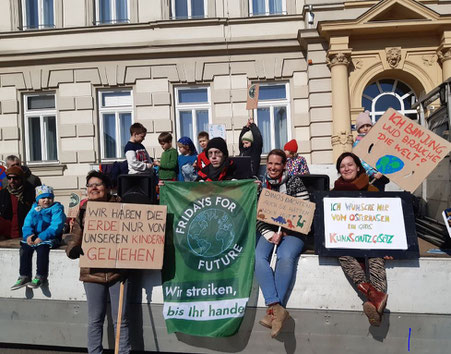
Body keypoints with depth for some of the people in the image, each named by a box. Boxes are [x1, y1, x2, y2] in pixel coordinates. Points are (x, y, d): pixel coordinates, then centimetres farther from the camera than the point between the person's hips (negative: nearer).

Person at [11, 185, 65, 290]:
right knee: (25, 247, -17)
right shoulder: (34, 209, 16)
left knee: (42, 247, -29)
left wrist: (42, 237, -24)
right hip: (34, 237, 6)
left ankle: (40, 277, -18)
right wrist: (28, 235, -12)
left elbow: (55, 226, -15)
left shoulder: (56, 209, -3)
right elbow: (27, 225, 9)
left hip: (50, 237, -5)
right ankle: (24, 276, -7)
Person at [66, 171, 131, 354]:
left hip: (117, 272, -1)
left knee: (120, 319, 9)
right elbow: (74, 239, 3)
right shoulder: (83, 212, 5)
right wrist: (73, 249, -19)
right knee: (95, 320, 13)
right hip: (92, 272, 2)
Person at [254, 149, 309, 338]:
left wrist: (283, 232, -9)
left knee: (286, 257, -33)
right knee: (258, 257, -28)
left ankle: (273, 310, -30)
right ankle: (277, 308, -35)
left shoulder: (294, 181, 3)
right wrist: (269, 234, -9)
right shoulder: (260, 184, 10)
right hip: (267, 230, 3)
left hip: (291, 231, -2)